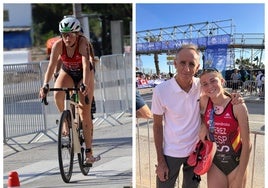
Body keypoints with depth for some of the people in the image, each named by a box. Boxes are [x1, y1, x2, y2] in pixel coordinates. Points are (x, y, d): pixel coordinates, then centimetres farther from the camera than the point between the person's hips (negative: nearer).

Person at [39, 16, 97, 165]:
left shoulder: (83, 42, -30)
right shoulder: (58, 45, -22)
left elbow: (86, 64, -41)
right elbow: (52, 66, -28)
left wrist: (85, 84, -55)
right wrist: (45, 85, -42)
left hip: (84, 74, -2)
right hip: (67, 72, 3)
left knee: (85, 112, -8)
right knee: (58, 94, -31)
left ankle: (89, 151, -1)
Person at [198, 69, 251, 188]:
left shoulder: (237, 106, -19)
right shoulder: (204, 101, -11)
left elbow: (247, 144, -14)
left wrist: (240, 177, -12)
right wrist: (203, 125, -10)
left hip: (236, 162, -2)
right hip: (214, 162, 2)